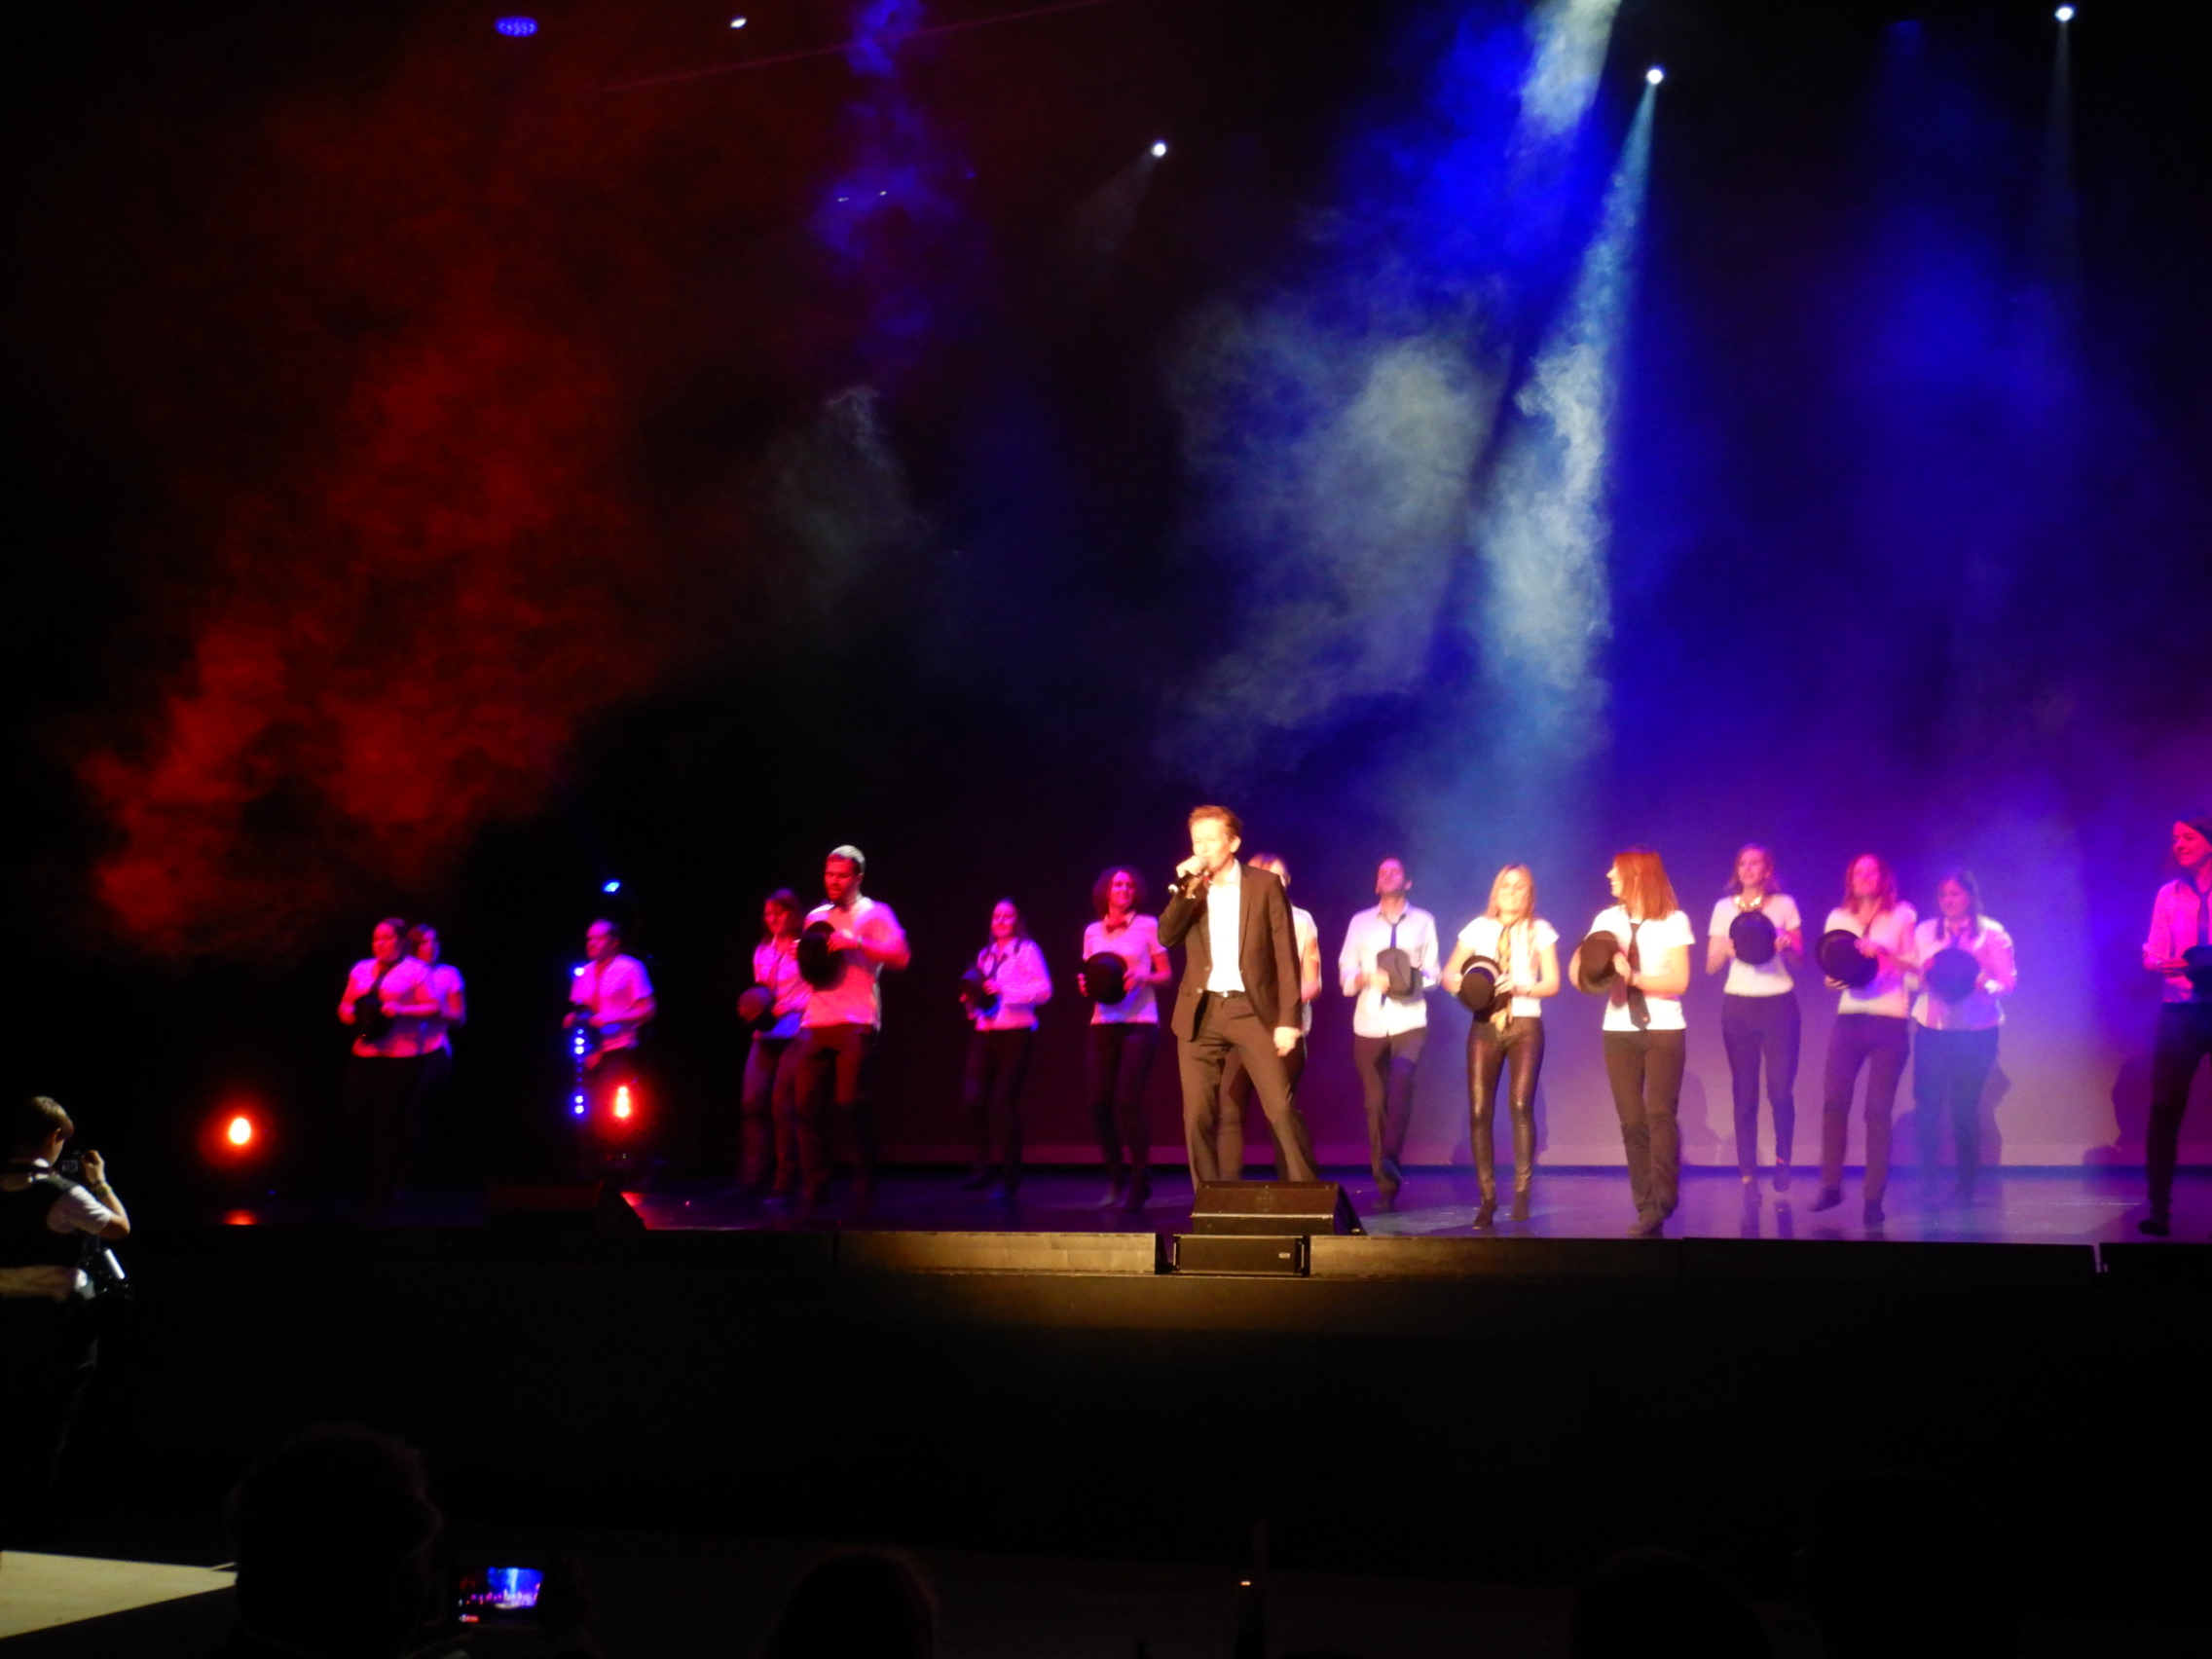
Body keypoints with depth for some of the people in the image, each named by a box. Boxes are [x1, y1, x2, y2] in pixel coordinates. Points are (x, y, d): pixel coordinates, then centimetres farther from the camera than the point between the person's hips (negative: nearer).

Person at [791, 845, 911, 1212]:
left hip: (856, 1023, -5)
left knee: (849, 1104, -10)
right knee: (807, 1105, 0)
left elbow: (901, 956, -10)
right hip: (815, 1022, 5)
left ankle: (864, 1190, -1)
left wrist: (856, 942, -20)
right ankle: (815, 1191, 9)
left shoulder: (875, 914, 3)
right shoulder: (816, 917, 20)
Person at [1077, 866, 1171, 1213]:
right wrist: (1086, 985, -3)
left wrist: (1142, 979, -16)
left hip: (1140, 1024, -4)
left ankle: (1140, 1181, -2)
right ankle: (1115, 1179, 13)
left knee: (1127, 1100, -14)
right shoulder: (1093, 932, 12)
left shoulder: (1147, 926, 2)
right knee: (1099, 1102, -2)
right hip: (1103, 1024, 4)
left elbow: (1166, 974, 3)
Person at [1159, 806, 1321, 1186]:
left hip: (1252, 1009, -3)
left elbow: (1286, 955, -2)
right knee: (1197, 1115, 1)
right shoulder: (1187, 888, 10)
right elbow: (1166, 937, -5)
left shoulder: (1265, 884, 0)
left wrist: (1288, 1018, -9)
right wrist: (1185, 889, -16)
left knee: (1281, 1109, -8)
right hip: (1201, 1013, 3)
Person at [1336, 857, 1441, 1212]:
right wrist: (1368, 977, -14)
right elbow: (1345, 973, 7)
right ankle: (1384, 1184, 8)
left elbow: (1433, 972, 8)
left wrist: (1414, 980, -13)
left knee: (1401, 1077, -30)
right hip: (1369, 1022, 2)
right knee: (1374, 1102, 1)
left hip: (1409, 1021, -2)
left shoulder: (1423, 921, 9)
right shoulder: (1360, 923, 12)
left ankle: (1391, 1159, -28)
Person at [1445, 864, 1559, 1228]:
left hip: (1525, 1025, -2)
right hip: (1485, 1025, 2)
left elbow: (1552, 983, 0)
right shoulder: (1478, 928, 8)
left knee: (1521, 1104, -19)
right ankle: (1487, 1198, 5)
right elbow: (1449, 974, 9)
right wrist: (1464, 985, -13)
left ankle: (1522, 1191, -7)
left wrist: (1521, 988, -18)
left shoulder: (1540, 931, 4)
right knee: (1479, 1112, -4)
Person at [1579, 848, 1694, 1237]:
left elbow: (1679, 982, -12)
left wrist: (1634, 977, -22)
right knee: (1632, 1121, 2)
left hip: (1664, 1030, -4)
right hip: (1619, 1031, 4)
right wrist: (1585, 968, -19)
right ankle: (1646, 1208, 6)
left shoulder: (1674, 921, -6)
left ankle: (1659, 1206, -12)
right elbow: (1587, 977, 3)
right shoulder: (1607, 920, 5)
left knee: (1660, 1114, -13)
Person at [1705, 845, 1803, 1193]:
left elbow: (1799, 958, 5)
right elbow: (1711, 966, 7)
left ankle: (1782, 1161, 14)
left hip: (1779, 1004, -1)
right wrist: (1725, 949, -14)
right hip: (1738, 1006, 1)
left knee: (1781, 1088, -8)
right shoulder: (1724, 908, 7)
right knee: (1744, 1091, 0)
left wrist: (1787, 944, -16)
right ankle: (1748, 1173, 5)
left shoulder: (1784, 904, 5)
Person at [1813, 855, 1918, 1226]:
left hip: (1890, 1019, -2)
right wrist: (1834, 980, -8)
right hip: (1849, 1018, 2)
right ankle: (1831, 1186, -1)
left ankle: (1874, 1197, 0)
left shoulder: (1902, 916, 6)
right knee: (1834, 1099, -11)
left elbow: (1915, 965, 1)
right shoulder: (1838, 918, 13)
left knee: (1878, 1109, -5)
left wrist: (1883, 953, -15)